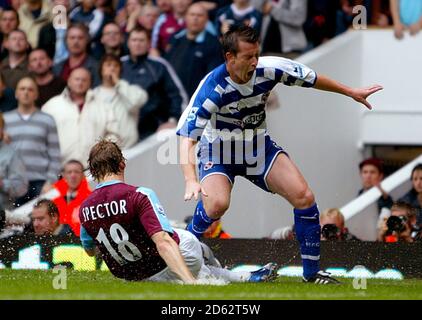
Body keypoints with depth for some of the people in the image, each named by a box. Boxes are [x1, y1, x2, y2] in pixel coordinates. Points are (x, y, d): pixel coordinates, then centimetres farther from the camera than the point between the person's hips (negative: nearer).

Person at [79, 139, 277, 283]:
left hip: (129, 277, 5)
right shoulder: (139, 196, -24)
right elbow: (163, 242, -35)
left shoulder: (84, 209, -7)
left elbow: (89, 250, 13)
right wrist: (190, 282, -41)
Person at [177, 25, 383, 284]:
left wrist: (351, 92, 12)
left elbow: (311, 78, 1)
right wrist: (191, 180, -48)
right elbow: (187, 138, -34)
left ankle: (312, 272, 4)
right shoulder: (213, 88, -31)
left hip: (259, 147, 4)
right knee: (217, 204, -32)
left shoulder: (269, 69, -19)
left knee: (304, 198, -10)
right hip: (218, 152, -4)